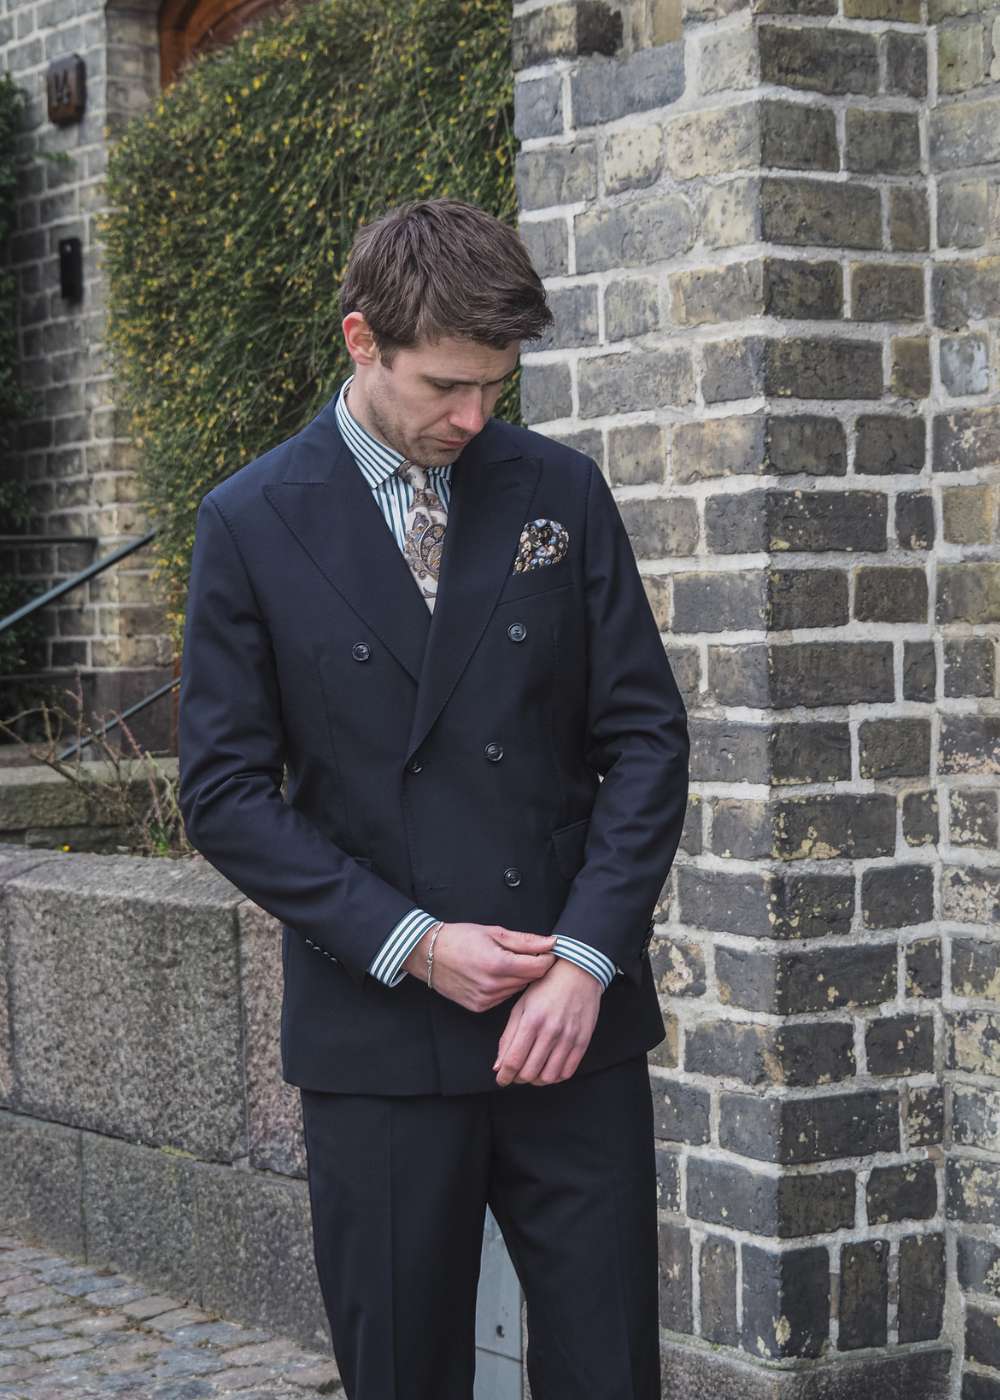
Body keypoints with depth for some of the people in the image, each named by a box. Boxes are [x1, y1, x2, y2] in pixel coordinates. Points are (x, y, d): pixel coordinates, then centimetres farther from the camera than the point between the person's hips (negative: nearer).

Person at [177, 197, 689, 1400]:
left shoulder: (560, 491, 5)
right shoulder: (251, 523, -1)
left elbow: (644, 734, 4)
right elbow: (226, 791, -2)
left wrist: (587, 956, -8)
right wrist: (410, 943, -11)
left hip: (575, 1020, 2)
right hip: (379, 1033, -1)